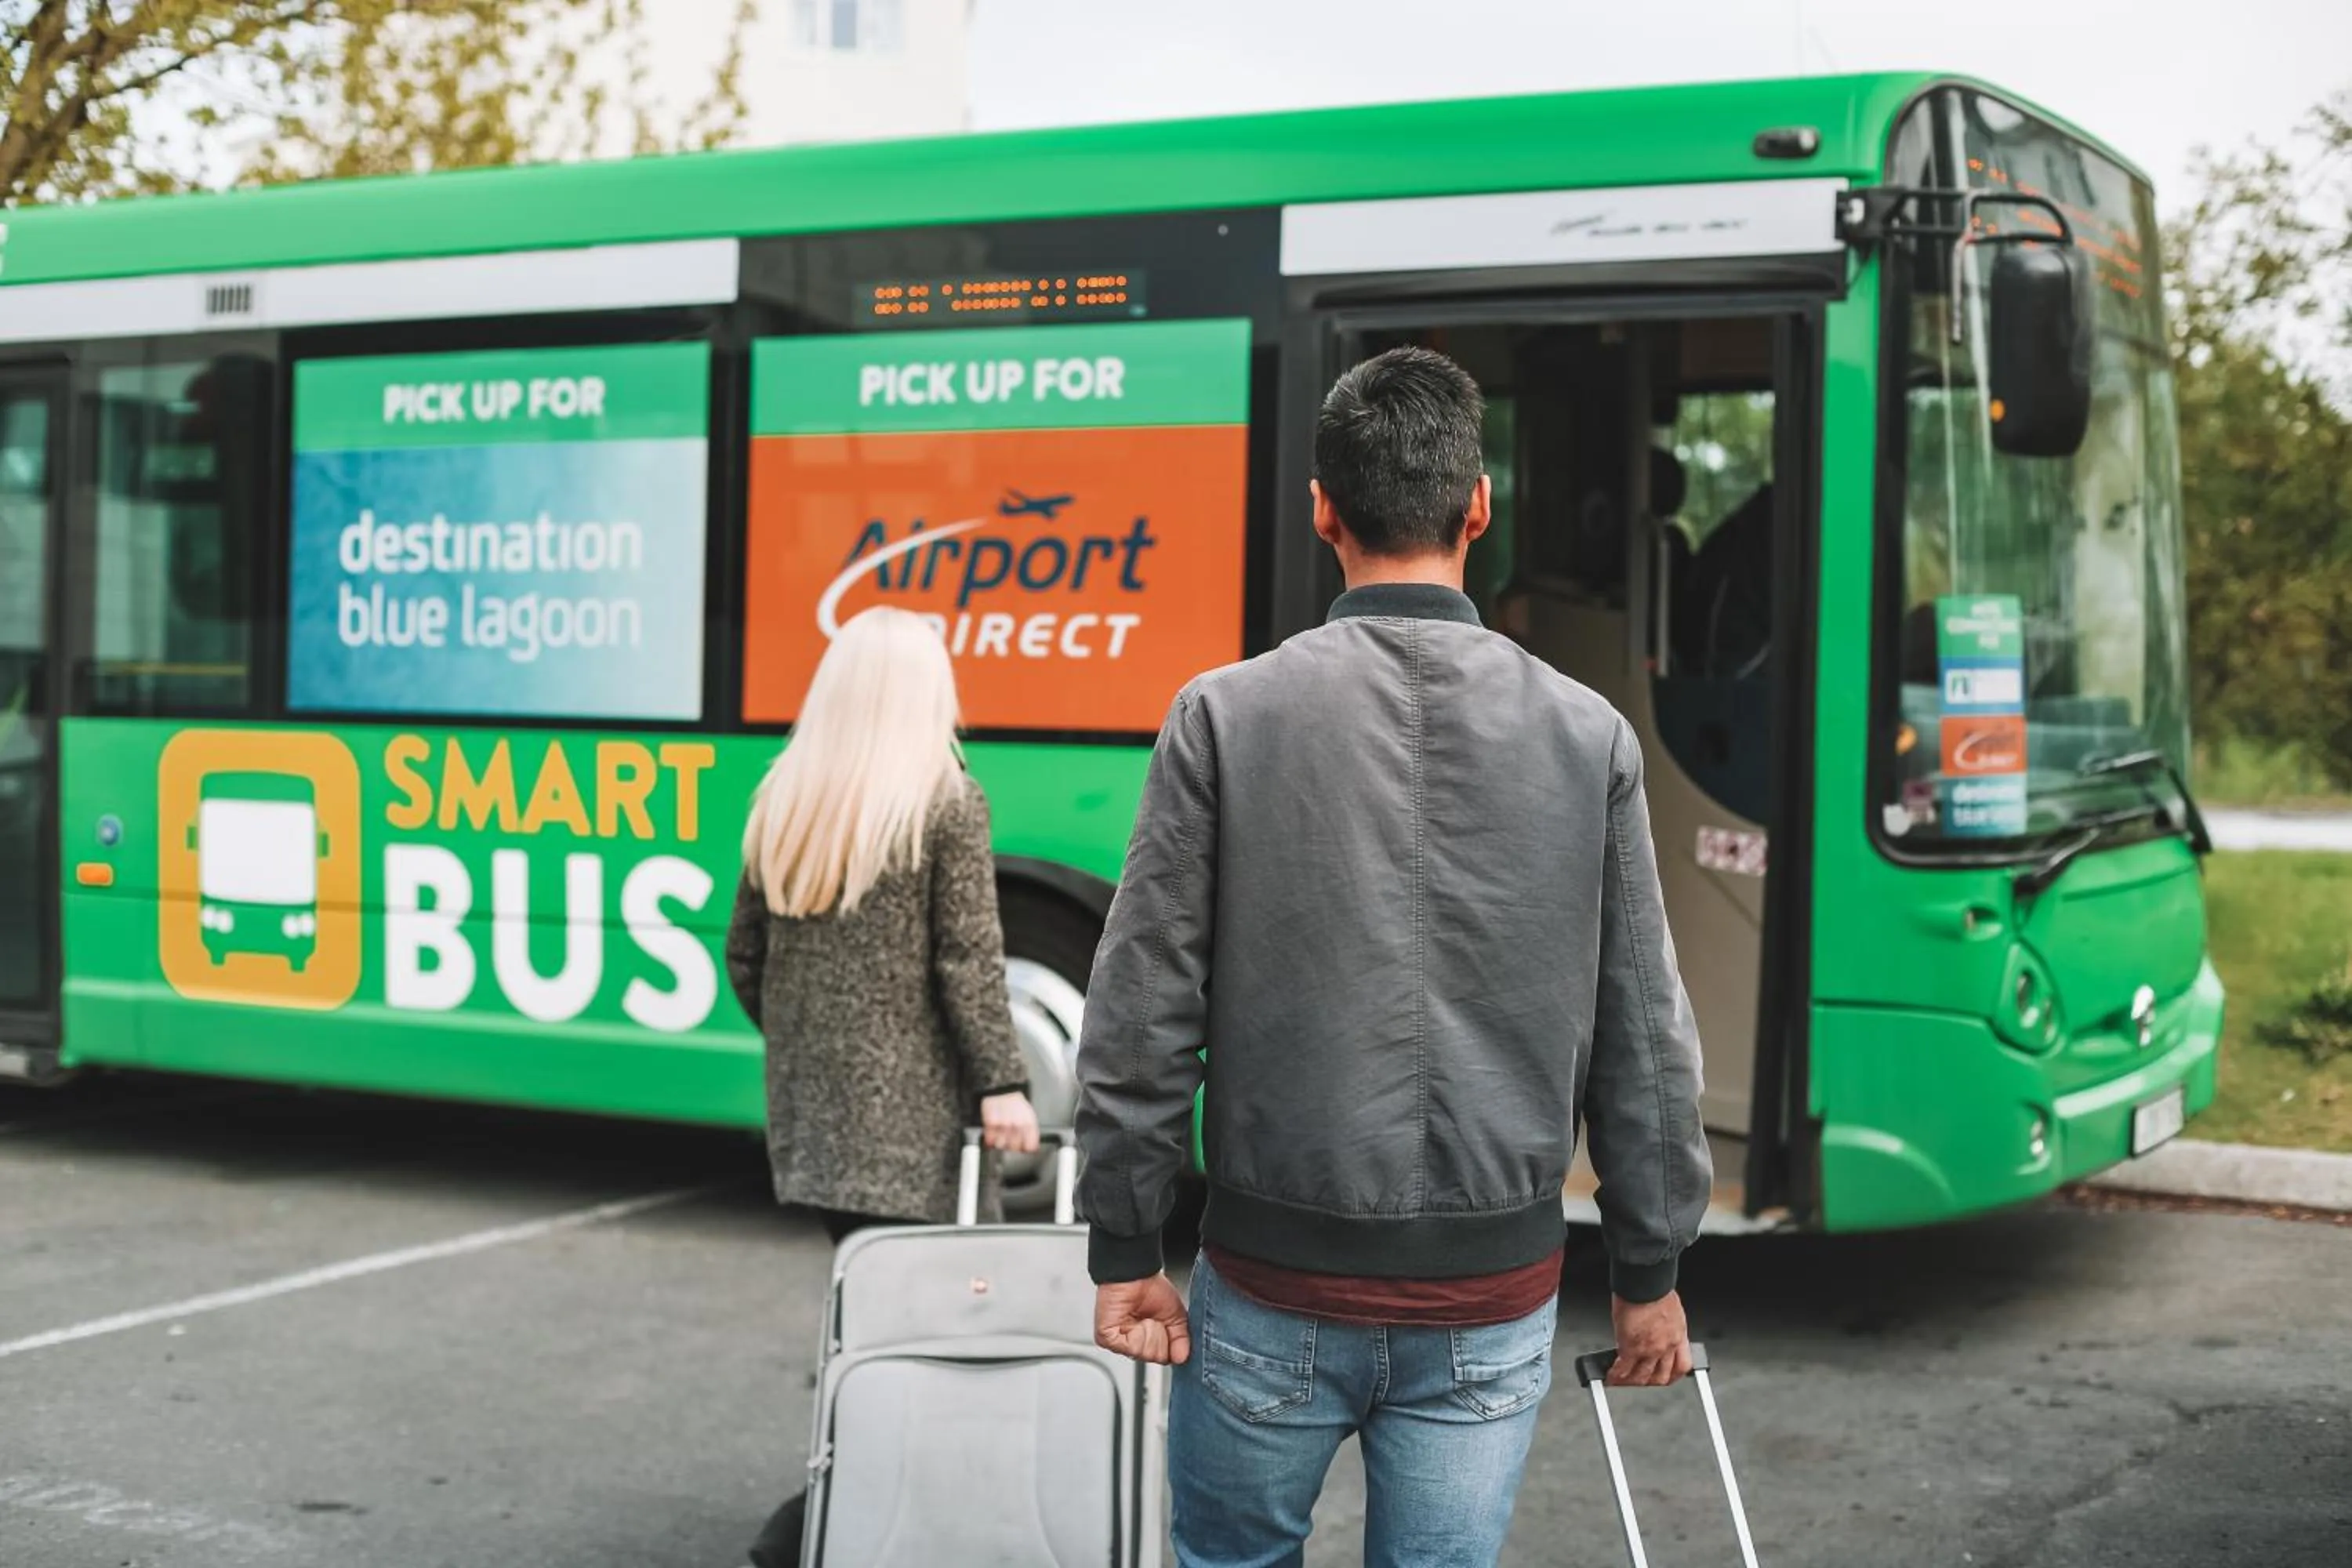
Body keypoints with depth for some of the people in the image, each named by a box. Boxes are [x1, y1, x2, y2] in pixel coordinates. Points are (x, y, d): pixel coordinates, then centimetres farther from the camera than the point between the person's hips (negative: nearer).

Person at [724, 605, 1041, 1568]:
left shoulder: (782, 802, 9)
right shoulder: (945, 802, -7)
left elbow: (746, 958, 13)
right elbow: (968, 962, -12)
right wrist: (1002, 1084, -9)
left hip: (811, 1102, 6)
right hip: (913, 1105, -6)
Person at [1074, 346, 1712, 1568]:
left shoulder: (1226, 715, -7)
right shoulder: (1587, 736, -2)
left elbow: (1142, 1011, -6)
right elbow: (1646, 1040, 2)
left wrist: (1124, 1249, 3)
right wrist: (1649, 1272, 12)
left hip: (1275, 1287, -1)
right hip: (1492, 1304, 1)